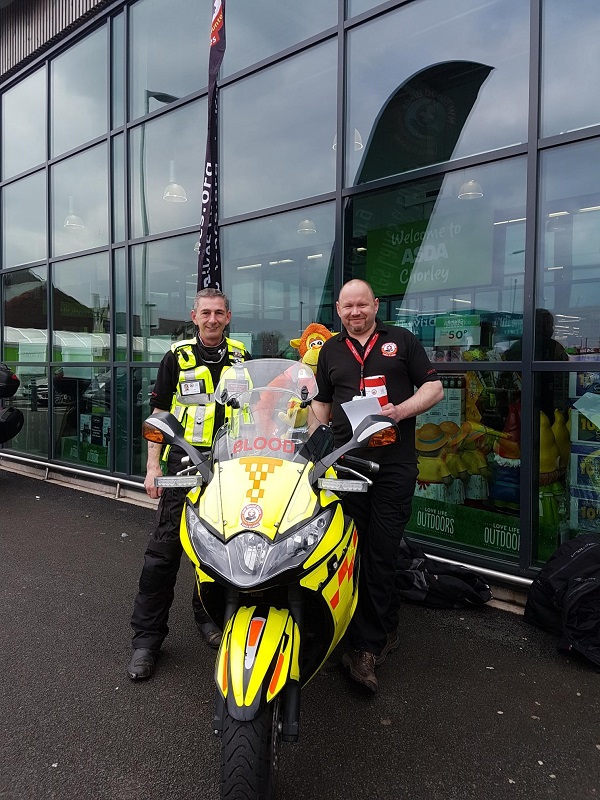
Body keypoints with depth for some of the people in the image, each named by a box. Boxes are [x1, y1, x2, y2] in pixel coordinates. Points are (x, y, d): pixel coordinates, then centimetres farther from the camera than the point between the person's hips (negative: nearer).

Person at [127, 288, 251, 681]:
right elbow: (159, 413, 4)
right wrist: (153, 466, -2)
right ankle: (147, 636, 4)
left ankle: (208, 614, 31)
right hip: (185, 461, -2)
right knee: (165, 547, -6)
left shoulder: (242, 357, 9)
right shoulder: (177, 356, 3)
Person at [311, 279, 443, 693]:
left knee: (381, 551, 1)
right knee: (353, 553, 4)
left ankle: (369, 639, 15)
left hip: (395, 464, -2)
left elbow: (434, 387, 5)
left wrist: (402, 410, -13)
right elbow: (321, 403, 20)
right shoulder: (330, 350, 16)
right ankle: (380, 634, 18)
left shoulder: (402, 341, 7)